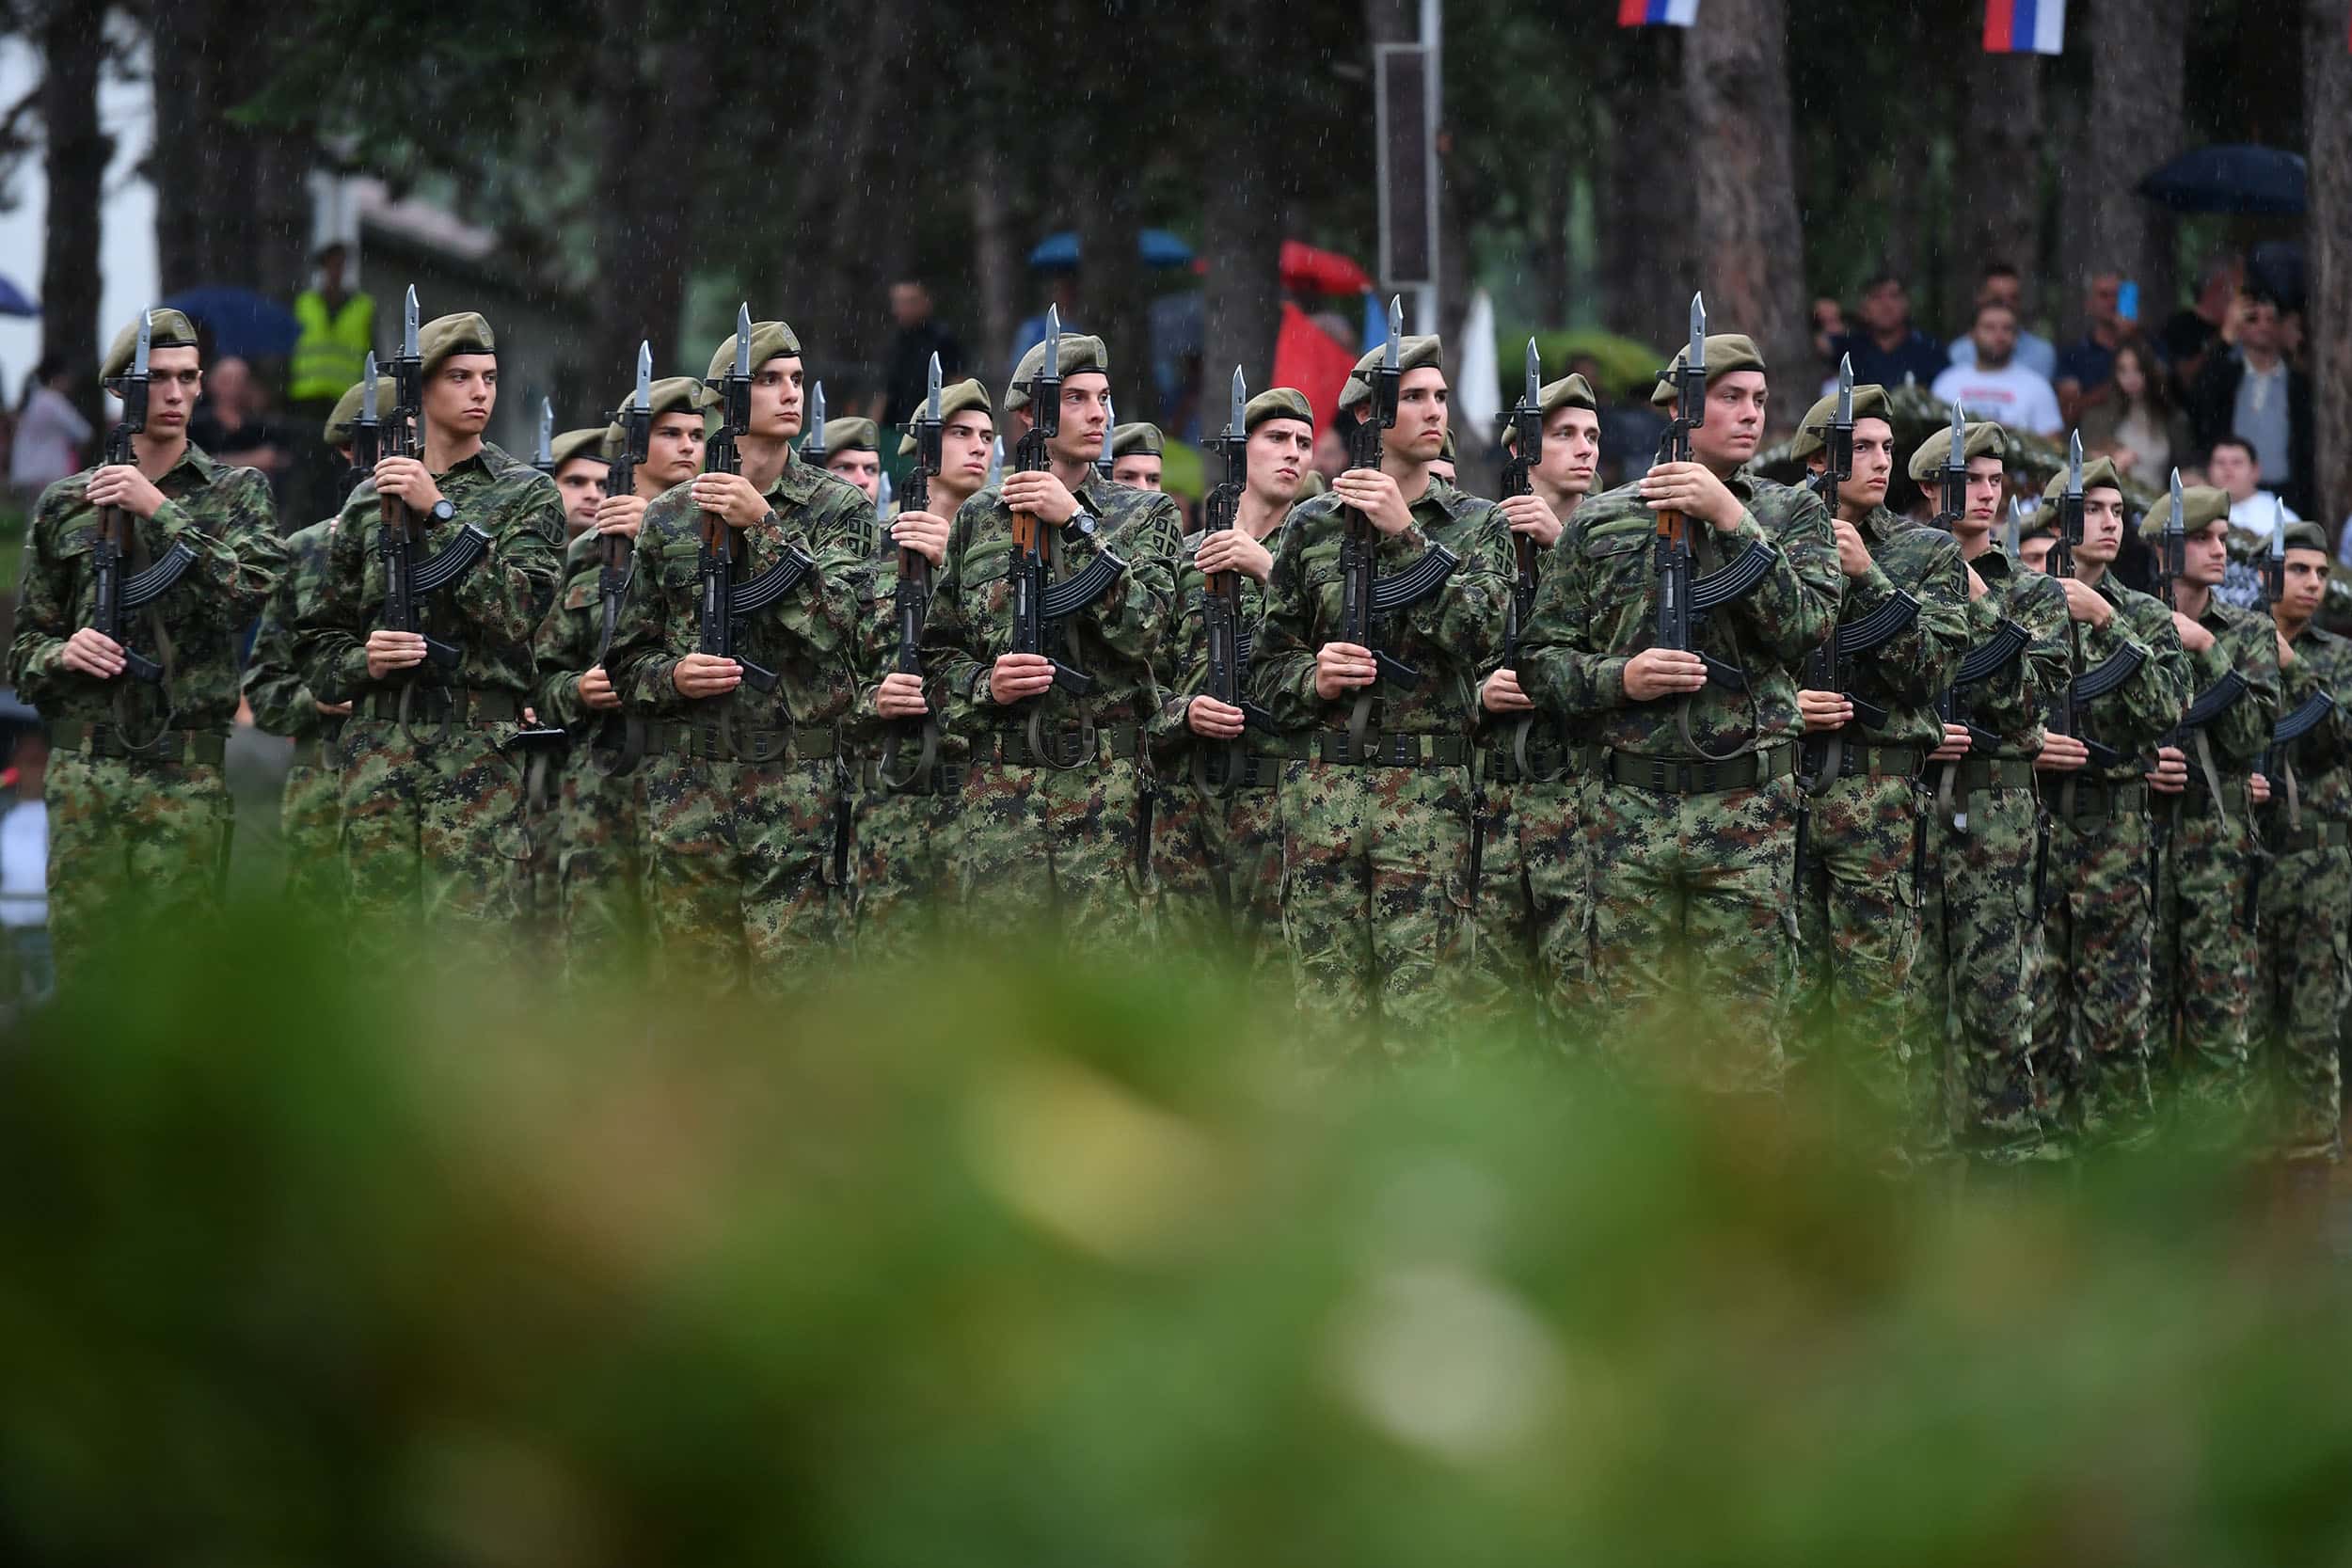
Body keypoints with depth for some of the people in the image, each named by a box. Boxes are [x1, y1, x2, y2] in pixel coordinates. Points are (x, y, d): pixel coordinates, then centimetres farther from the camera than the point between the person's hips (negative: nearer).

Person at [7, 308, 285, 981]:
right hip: (83, 771, 2)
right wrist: (62, 653, -7)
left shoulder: (237, 492, 9)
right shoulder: (66, 505, 12)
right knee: (80, 955, 0)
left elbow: (249, 589, -11)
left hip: (186, 777, -2)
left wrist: (161, 510, -12)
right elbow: (24, 648, 15)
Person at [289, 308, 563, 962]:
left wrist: (438, 513, -12)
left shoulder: (526, 493, 6)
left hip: (479, 753, -3)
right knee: (379, 946, 4)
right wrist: (363, 662, -6)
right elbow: (316, 642, 16)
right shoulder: (368, 502, 14)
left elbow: (515, 608, -11)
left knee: (473, 950, -9)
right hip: (378, 748, 3)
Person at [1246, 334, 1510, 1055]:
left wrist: (1405, 536, -12)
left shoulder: (1476, 525, 8)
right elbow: (1266, 664, 15)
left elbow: (1477, 631, -10)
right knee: (1330, 1024, 2)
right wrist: (1311, 678, -7)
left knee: (1418, 1024, -5)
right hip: (1324, 790, 2)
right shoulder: (1312, 526, 11)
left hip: (1431, 797, -2)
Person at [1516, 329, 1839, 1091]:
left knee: (1745, 1042, 0)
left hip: (1748, 808, 0)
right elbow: (1541, 660, 8)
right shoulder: (1601, 523, 8)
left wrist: (1732, 521, -14)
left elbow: (1804, 626, -9)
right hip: (1628, 809, 1)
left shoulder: (1792, 513, 7)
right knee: (1632, 1038, 2)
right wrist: (1619, 679, -11)